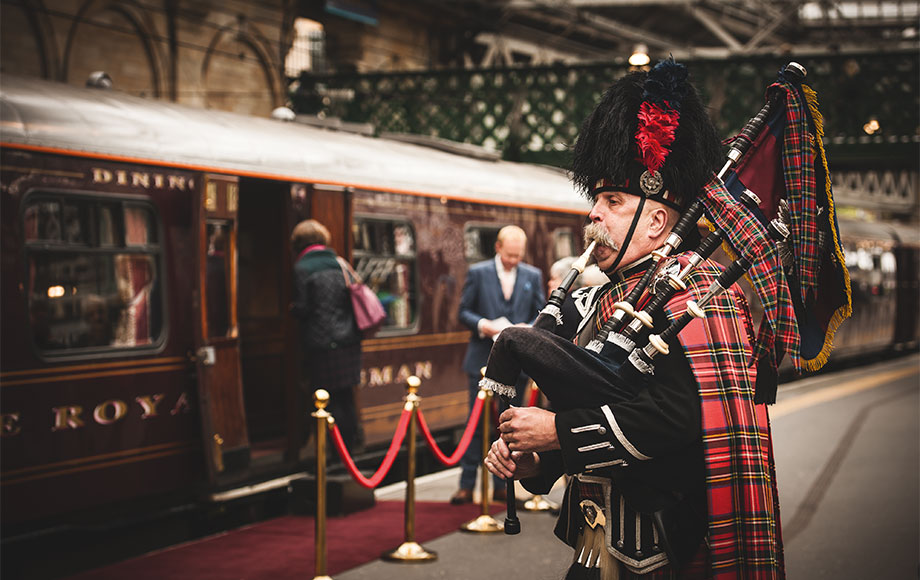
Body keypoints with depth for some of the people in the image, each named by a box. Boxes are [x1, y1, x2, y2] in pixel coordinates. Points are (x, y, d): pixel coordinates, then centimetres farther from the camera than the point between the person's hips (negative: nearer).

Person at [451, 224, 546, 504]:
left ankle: (501, 484, 14)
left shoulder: (533, 276, 7)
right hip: (483, 360, -2)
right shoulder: (477, 273, 1)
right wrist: (482, 325, -16)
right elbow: (464, 311, 3)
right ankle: (467, 485, 3)